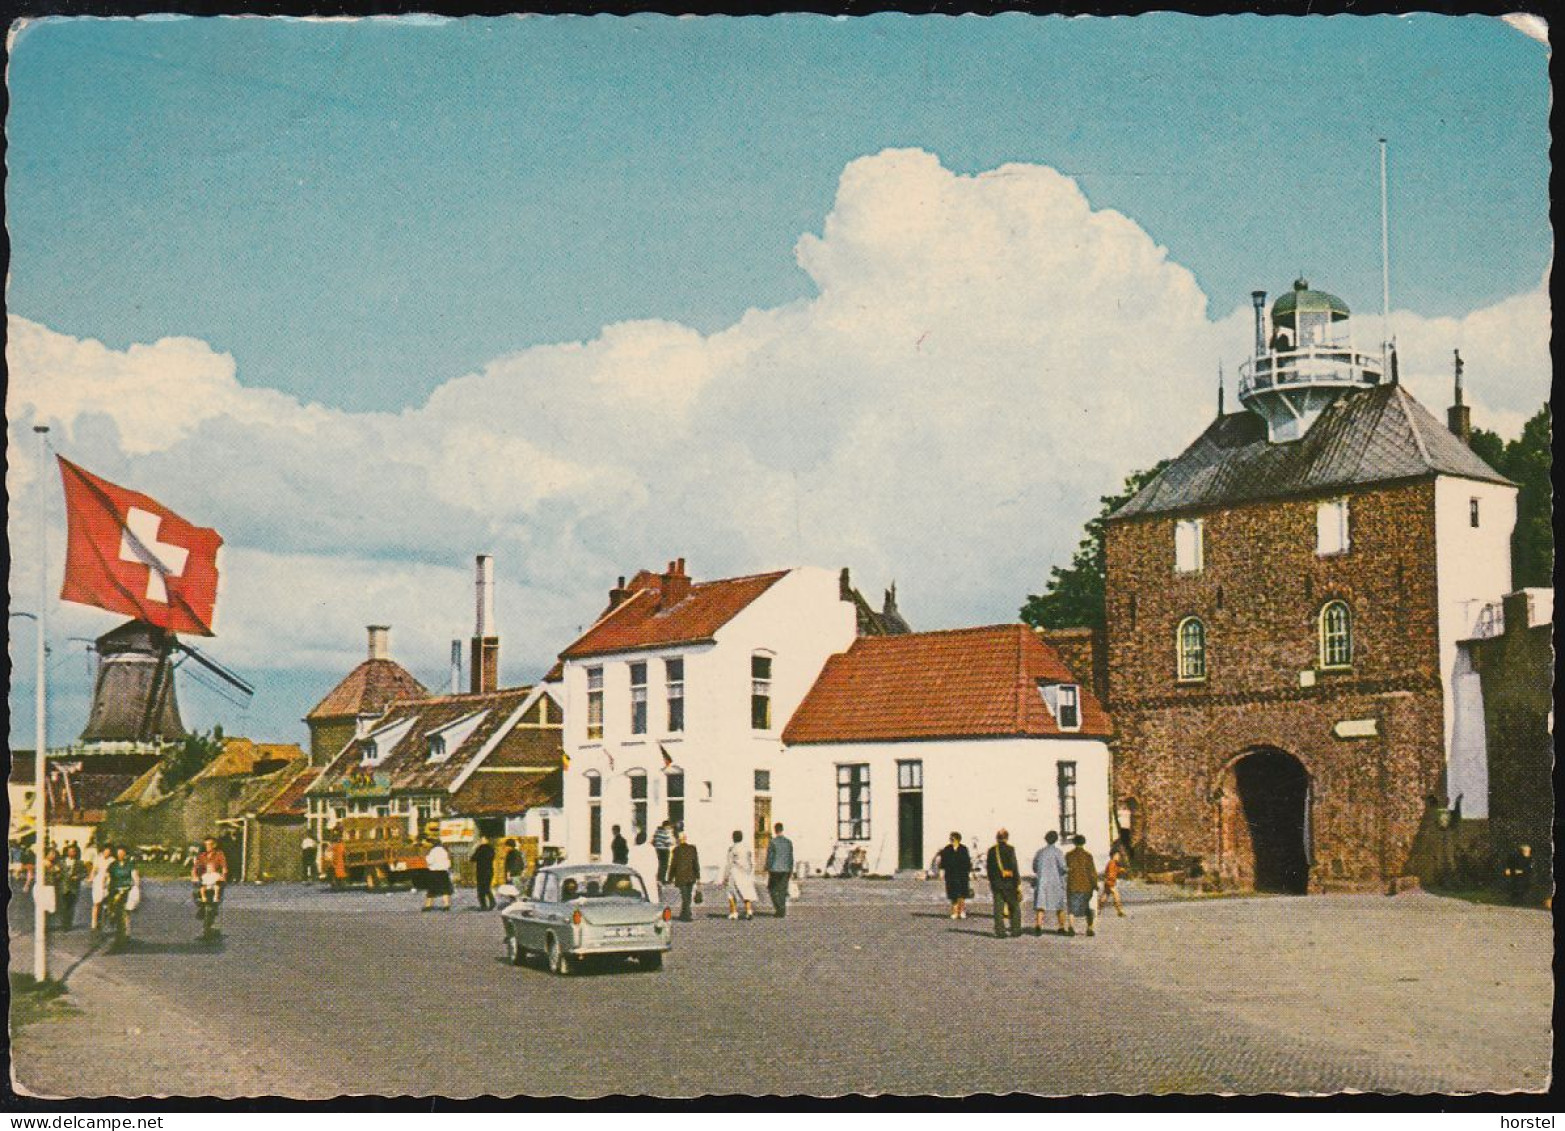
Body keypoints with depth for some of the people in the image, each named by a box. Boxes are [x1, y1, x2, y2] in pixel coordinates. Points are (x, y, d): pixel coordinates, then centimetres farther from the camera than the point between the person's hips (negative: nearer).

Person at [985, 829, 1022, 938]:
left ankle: (999, 931, 2)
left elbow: (989, 868, 8)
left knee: (998, 907, 5)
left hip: (996, 883, 3)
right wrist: (1018, 883, -8)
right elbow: (1014, 867, -12)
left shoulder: (991, 850, 3)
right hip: (1009, 883, -3)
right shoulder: (1010, 849, -10)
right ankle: (1015, 930, 8)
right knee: (1014, 907, 9)